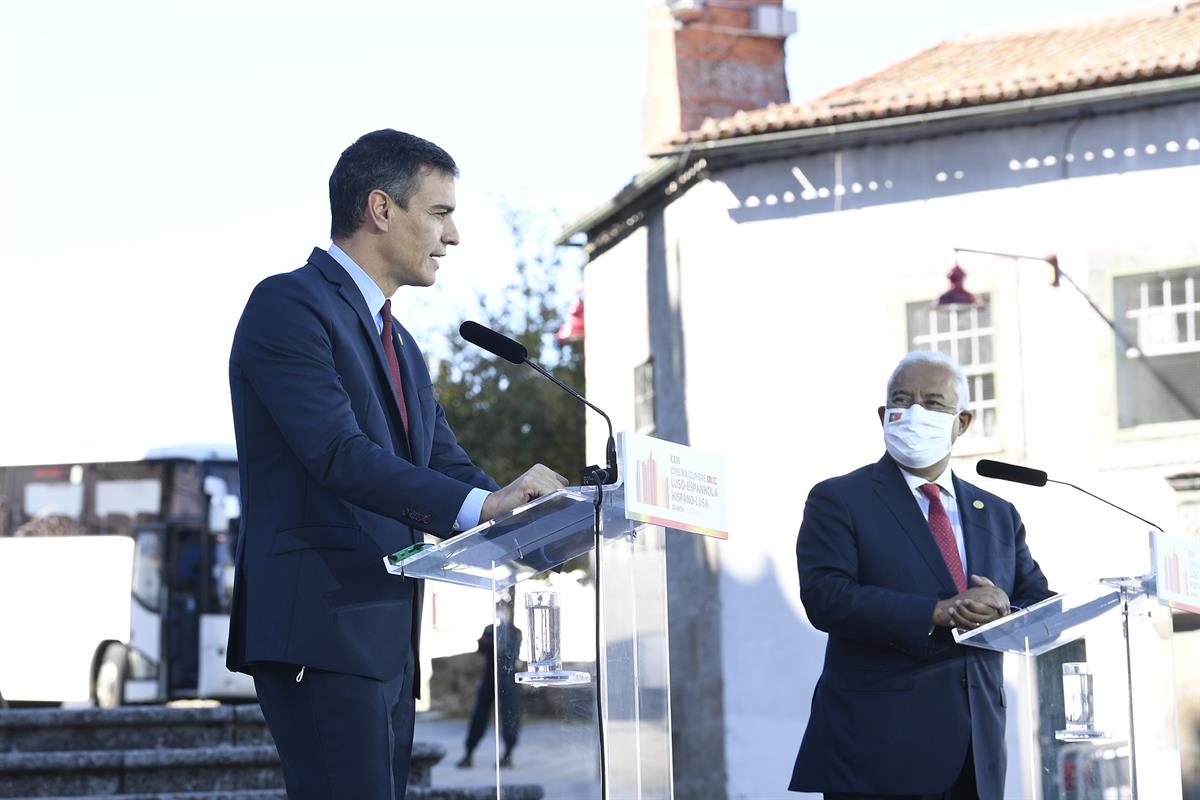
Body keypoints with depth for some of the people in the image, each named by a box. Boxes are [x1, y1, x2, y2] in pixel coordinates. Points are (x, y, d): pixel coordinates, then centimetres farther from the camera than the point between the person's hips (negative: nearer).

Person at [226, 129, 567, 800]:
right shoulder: (289, 306, -6)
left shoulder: (400, 347, 25)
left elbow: (450, 470, 19)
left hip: (389, 643, 9)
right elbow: (339, 454, -19)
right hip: (320, 630, -9)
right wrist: (481, 505, -28)